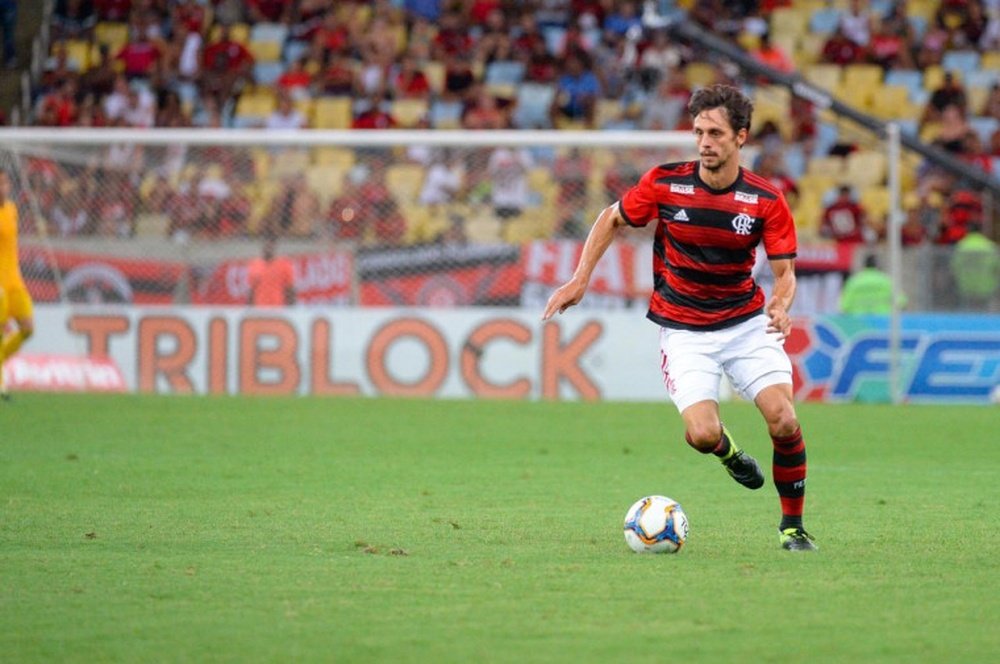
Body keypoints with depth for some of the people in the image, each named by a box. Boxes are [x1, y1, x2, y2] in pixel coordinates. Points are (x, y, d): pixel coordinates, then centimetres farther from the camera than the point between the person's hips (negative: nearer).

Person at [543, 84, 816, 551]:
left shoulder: (766, 201, -11)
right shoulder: (664, 183, -10)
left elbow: (784, 272, -5)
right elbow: (612, 219, 7)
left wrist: (780, 305, -28)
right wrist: (579, 281, 1)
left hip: (746, 322, 1)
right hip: (684, 331, 0)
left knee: (783, 422, -16)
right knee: (701, 434, -20)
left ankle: (792, 525, 7)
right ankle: (726, 449, 21)